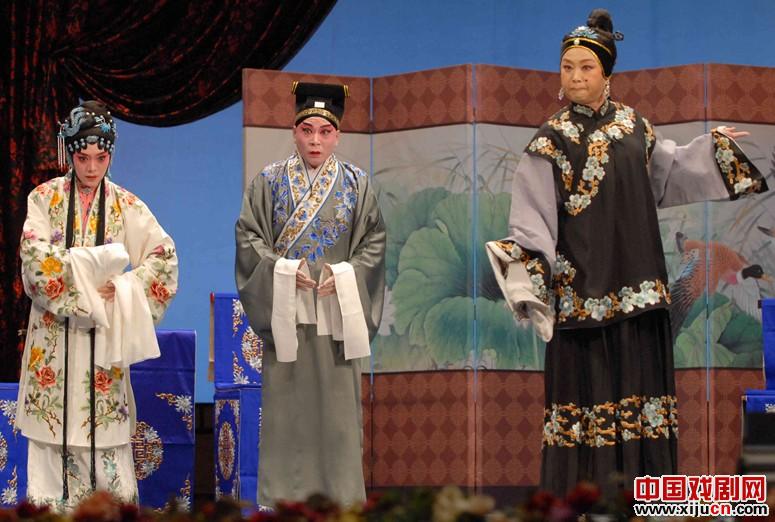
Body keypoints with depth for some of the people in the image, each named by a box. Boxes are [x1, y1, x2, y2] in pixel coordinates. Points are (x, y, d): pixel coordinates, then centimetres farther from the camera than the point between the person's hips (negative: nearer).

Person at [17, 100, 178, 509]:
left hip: (103, 333, 1)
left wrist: (123, 289, -12)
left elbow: (164, 257, 0)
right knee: (53, 420, -3)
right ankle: (51, 505, 2)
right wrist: (86, 283, -16)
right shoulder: (44, 198, 3)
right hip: (54, 331, 0)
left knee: (104, 426, -3)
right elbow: (35, 257, -9)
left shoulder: (126, 206, 6)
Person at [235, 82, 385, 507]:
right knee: (285, 408, -1)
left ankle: (340, 500, 5)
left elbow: (373, 244, 5)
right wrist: (283, 269, -15)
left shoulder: (356, 185, 8)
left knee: (336, 407, 0)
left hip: (336, 312, 1)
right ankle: (281, 499, 4)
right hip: (284, 311, -1)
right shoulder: (269, 182, 5)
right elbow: (248, 236, 0)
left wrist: (344, 275, -11)